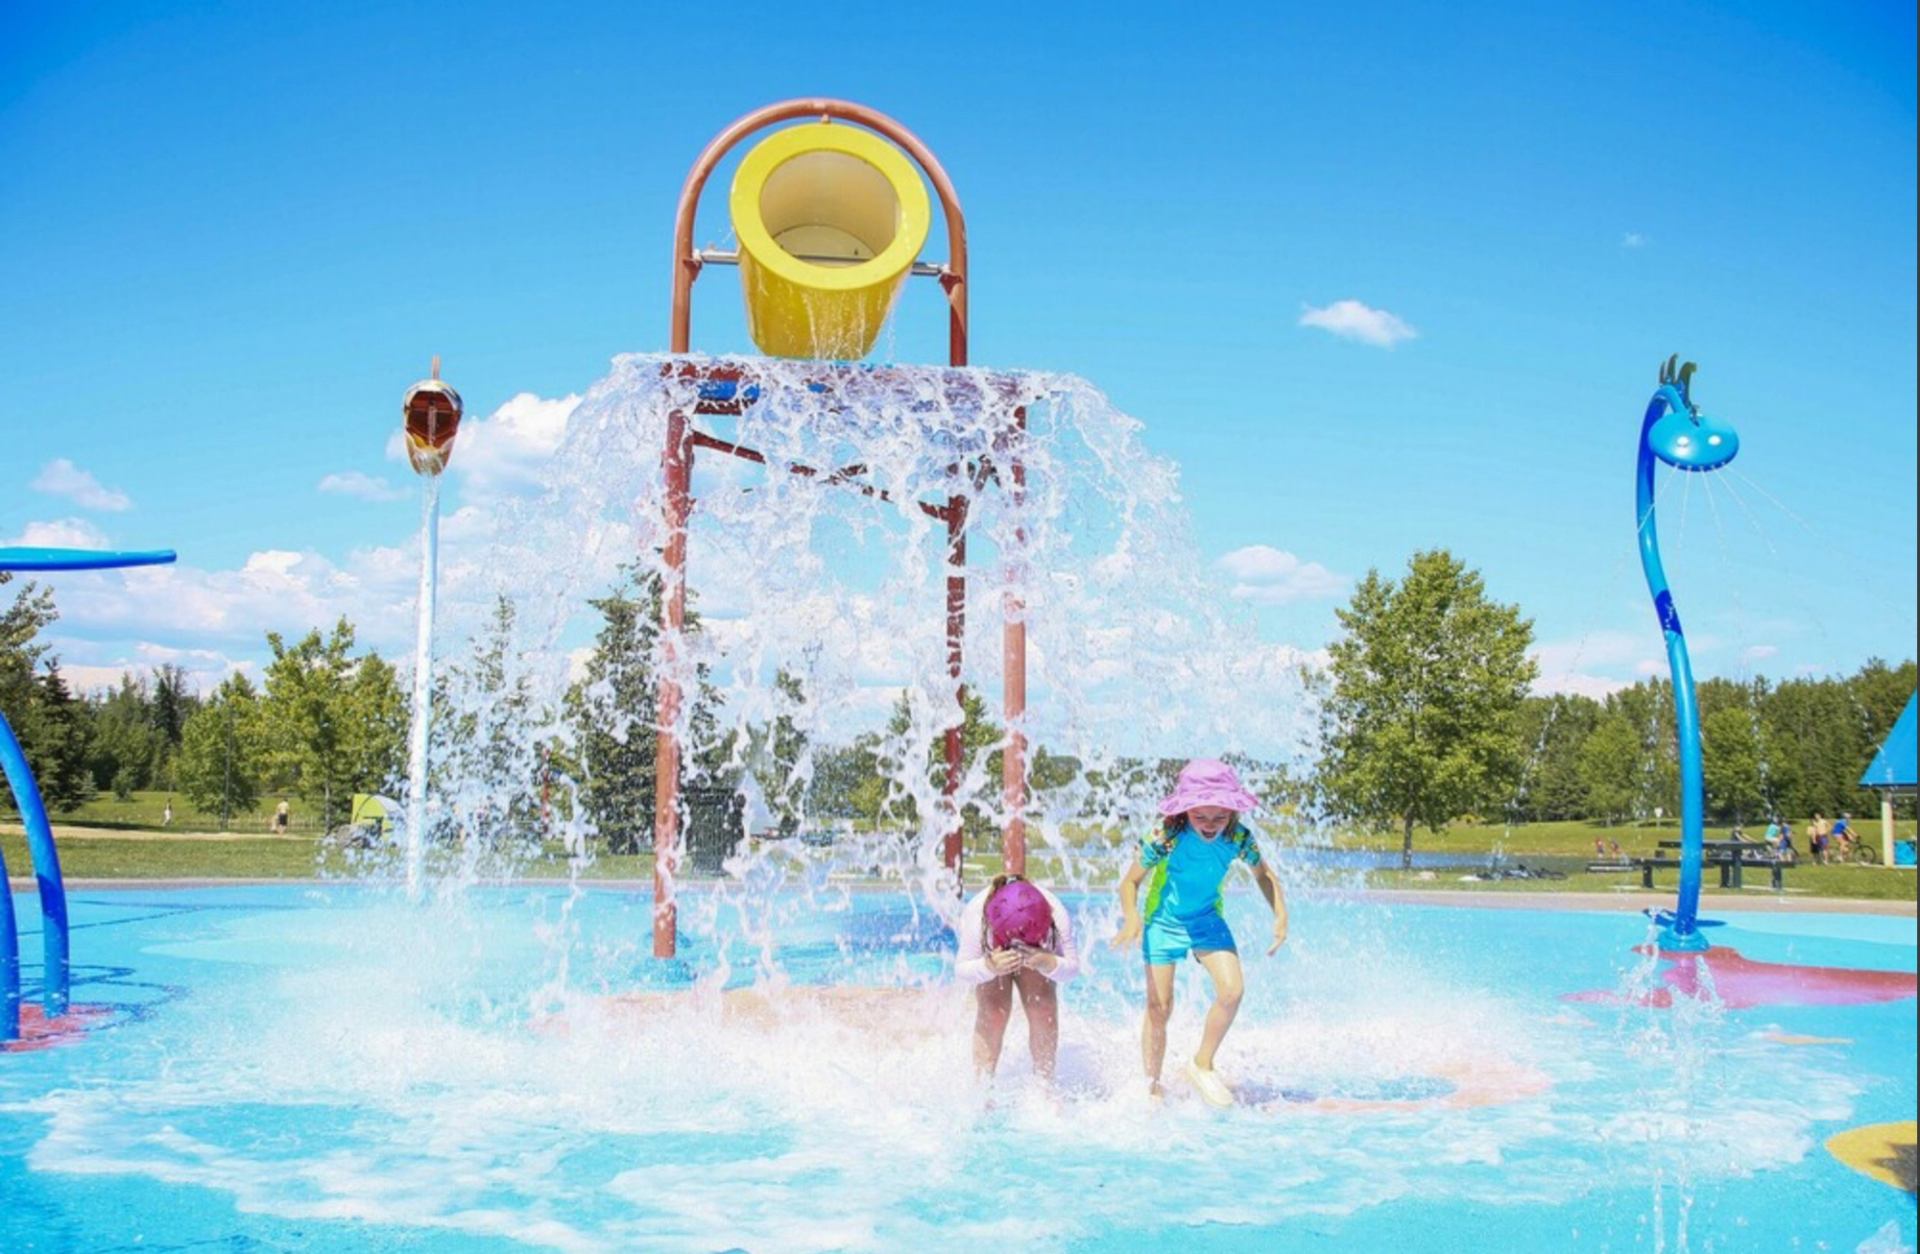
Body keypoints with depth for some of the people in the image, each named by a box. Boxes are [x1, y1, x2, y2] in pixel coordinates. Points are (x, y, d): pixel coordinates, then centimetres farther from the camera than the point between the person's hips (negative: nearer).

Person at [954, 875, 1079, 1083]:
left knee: (1044, 1010, -13)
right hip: (993, 954, -1)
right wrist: (990, 967, -52)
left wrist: (1047, 963, -53)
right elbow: (961, 970, -28)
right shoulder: (975, 916, -42)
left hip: (1037, 955, 1)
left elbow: (1072, 967, -29)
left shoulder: (1058, 917, -41)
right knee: (991, 1013, -17)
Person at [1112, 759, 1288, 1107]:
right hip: (1164, 922, -3)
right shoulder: (1165, 840, -28)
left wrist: (1280, 915, -13)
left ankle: (1202, 1065, 6)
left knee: (1232, 990, -17)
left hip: (1207, 920, 3)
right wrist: (1132, 916, -36)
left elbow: (1263, 873, 1)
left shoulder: (1239, 838, -19)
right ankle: (1153, 1088, 18)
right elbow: (1130, 882, -17)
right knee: (1159, 1008, -2)